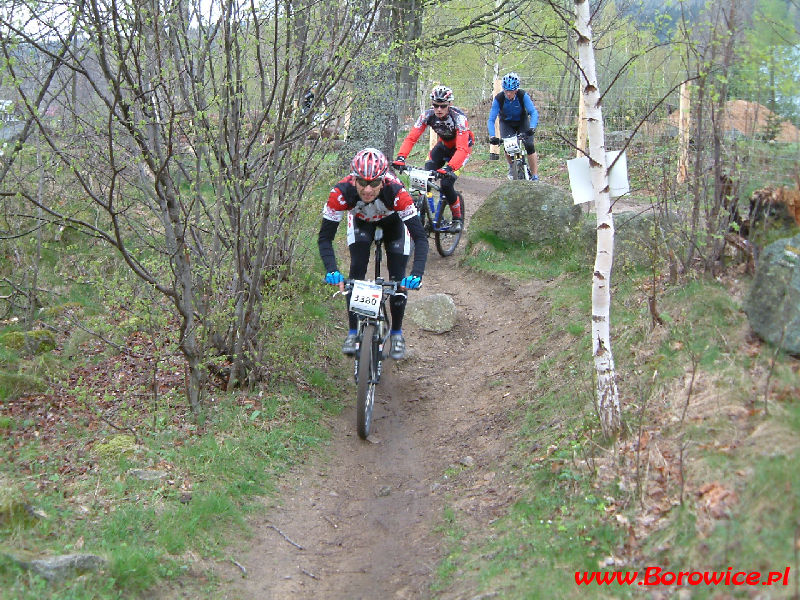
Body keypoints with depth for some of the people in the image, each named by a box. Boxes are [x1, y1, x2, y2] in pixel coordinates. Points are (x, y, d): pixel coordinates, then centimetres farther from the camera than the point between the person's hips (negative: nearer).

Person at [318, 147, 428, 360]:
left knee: (398, 277, -8)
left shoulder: (396, 193, -42)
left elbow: (420, 237, -42)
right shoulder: (341, 193, -39)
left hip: (392, 221, -1)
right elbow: (325, 237, -33)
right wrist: (331, 270, -49)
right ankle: (353, 332, -4)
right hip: (360, 221, 1)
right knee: (357, 270, -17)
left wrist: (417, 274, -55)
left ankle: (397, 333, 14)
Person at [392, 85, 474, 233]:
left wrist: (449, 168, -57)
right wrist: (400, 157, -43)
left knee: (446, 183, -22)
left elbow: (461, 149, -41)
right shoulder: (428, 115, -22)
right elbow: (411, 137, -26)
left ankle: (458, 218, 0)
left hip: (462, 146, -4)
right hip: (444, 145, 5)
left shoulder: (458, 117, -34)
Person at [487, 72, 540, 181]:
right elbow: (491, 119, -28)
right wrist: (492, 136, -43)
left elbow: (534, 112, -35)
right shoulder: (498, 99, -28)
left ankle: (535, 175, -6)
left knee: (529, 146, -17)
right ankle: (512, 167, 9)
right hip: (506, 123, 1)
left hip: (522, 122, 0)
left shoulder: (523, 96, -29)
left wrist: (532, 127, -53)